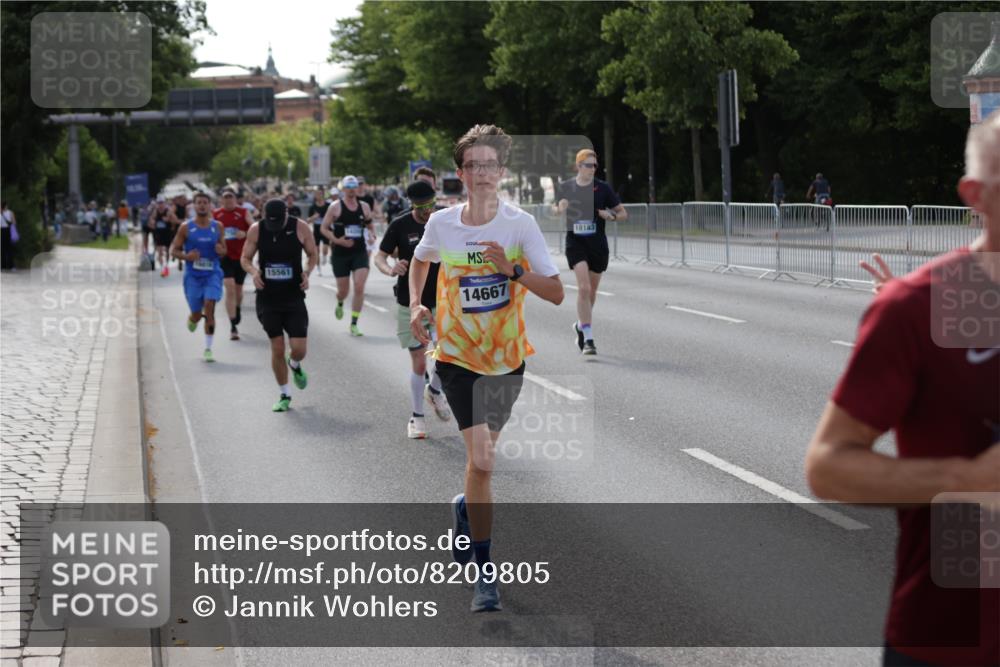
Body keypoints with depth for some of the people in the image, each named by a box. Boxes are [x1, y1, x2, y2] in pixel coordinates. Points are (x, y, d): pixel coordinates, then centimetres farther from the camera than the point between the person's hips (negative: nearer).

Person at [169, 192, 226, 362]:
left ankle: (208, 348, -7)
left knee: (209, 308, -14)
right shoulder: (186, 228, -2)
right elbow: (173, 250, 1)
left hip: (212, 274, 0)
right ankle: (192, 320, 43)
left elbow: (223, 250, 13)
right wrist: (186, 256, -19)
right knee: (197, 313, 3)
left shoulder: (218, 227, 3)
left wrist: (221, 251, -11)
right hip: (193, 276, 0)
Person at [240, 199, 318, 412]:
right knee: (277, 349, 2)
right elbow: (245, 258, 5)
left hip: (294, 297, -1)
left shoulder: (300, 228, -7)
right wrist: (253, 271, -16)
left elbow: (313, 254, 6)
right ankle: (285, 395, 17)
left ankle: (295, 366, 31)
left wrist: (307, 272, -13)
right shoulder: (256, 230, -5)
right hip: (267, 298, 1)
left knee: (299, 348, -7)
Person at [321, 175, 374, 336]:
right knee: (343, 289, 6)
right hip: (340, 254, -1)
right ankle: (340, 304, 45)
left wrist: (371, 235, -2)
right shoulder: (335, 207, -3)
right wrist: (337, 240, -15)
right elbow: (323, 228, -1)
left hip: (360, 252, 1)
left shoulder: (364, 207, 6)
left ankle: (354, 324, -6)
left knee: (359, 287, -13)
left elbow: (370, 226, 20)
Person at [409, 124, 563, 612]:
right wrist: (416, 306, 3)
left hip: (507, 357, 2)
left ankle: (466, 507, 51)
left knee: (483, 455, 17)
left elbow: (557, 293, -12)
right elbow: (420, 260, 17)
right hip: (457, 356, -2)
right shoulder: (441, 223, -7)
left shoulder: (520, 224, -10)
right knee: (481, 459, -15)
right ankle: (484, 573, -6)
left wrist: (514, 270, -26)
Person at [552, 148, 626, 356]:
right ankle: (588, 339, -16)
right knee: (583, 288, -17)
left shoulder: (603, 188, -1)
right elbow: (555, 209, 17)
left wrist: (612, 215, -17)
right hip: (576, 243, -2)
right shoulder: (565, 187, 1)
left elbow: (624, 213, 4)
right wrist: (560, 209, -6)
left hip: (598, 245, 2)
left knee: (591, 291, 12)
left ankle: (581, 325, 40)